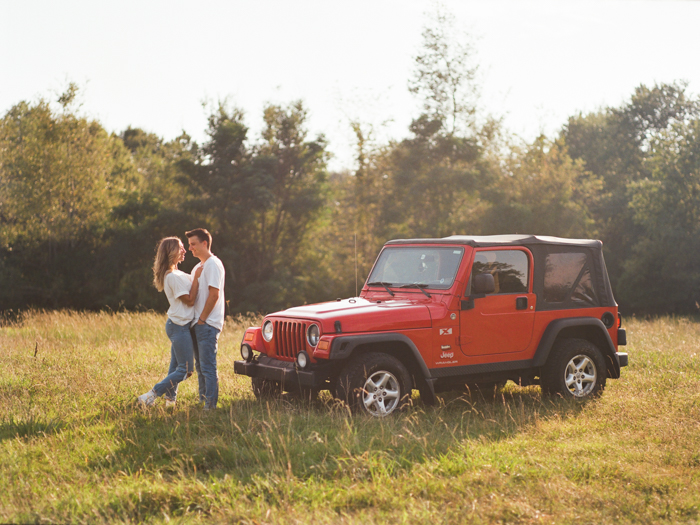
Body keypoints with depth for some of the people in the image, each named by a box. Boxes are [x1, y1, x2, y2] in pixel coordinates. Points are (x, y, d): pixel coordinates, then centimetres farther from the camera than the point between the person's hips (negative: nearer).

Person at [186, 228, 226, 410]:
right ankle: (202, 401, 20)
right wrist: (195, 321, 12)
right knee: (200, 366, 14)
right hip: (198, 324, 10)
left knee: (208, 367, -9)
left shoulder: (213, 265, -10)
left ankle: (210, 405, -7)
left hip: (208, 324, -10)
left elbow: (214, 295, -17)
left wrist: (202, 319, -15)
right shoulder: (198, 267, 20)